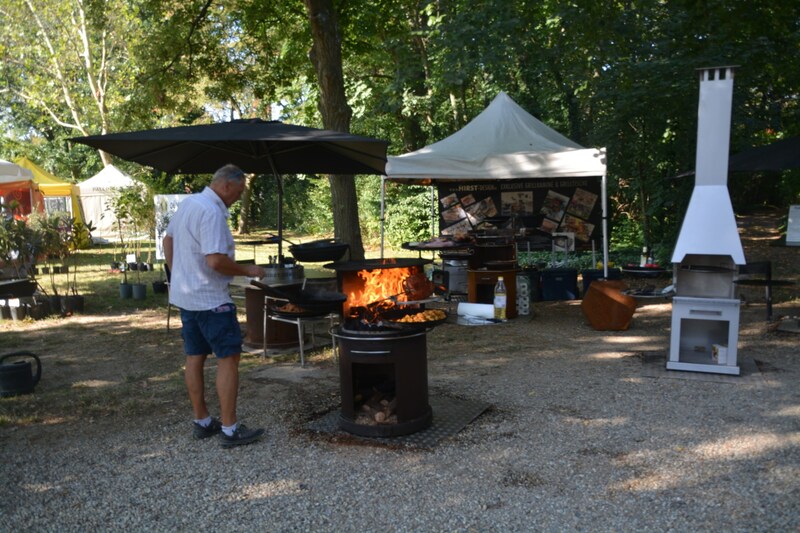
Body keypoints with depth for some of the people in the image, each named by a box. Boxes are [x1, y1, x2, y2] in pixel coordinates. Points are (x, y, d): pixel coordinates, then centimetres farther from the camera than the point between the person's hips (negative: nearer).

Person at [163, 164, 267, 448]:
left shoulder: (188, 203, 10)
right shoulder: (212, 212, -21)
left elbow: (168, 240, 21)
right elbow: (216, 260, -28)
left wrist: (179, 275, 26)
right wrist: (247, 270, -14)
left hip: (184, 294, 10)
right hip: (210, 299, -10)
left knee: (195, 358, 13)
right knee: (228, 358, -4)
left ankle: (202, 422, 24)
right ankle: (230, 429, 0)